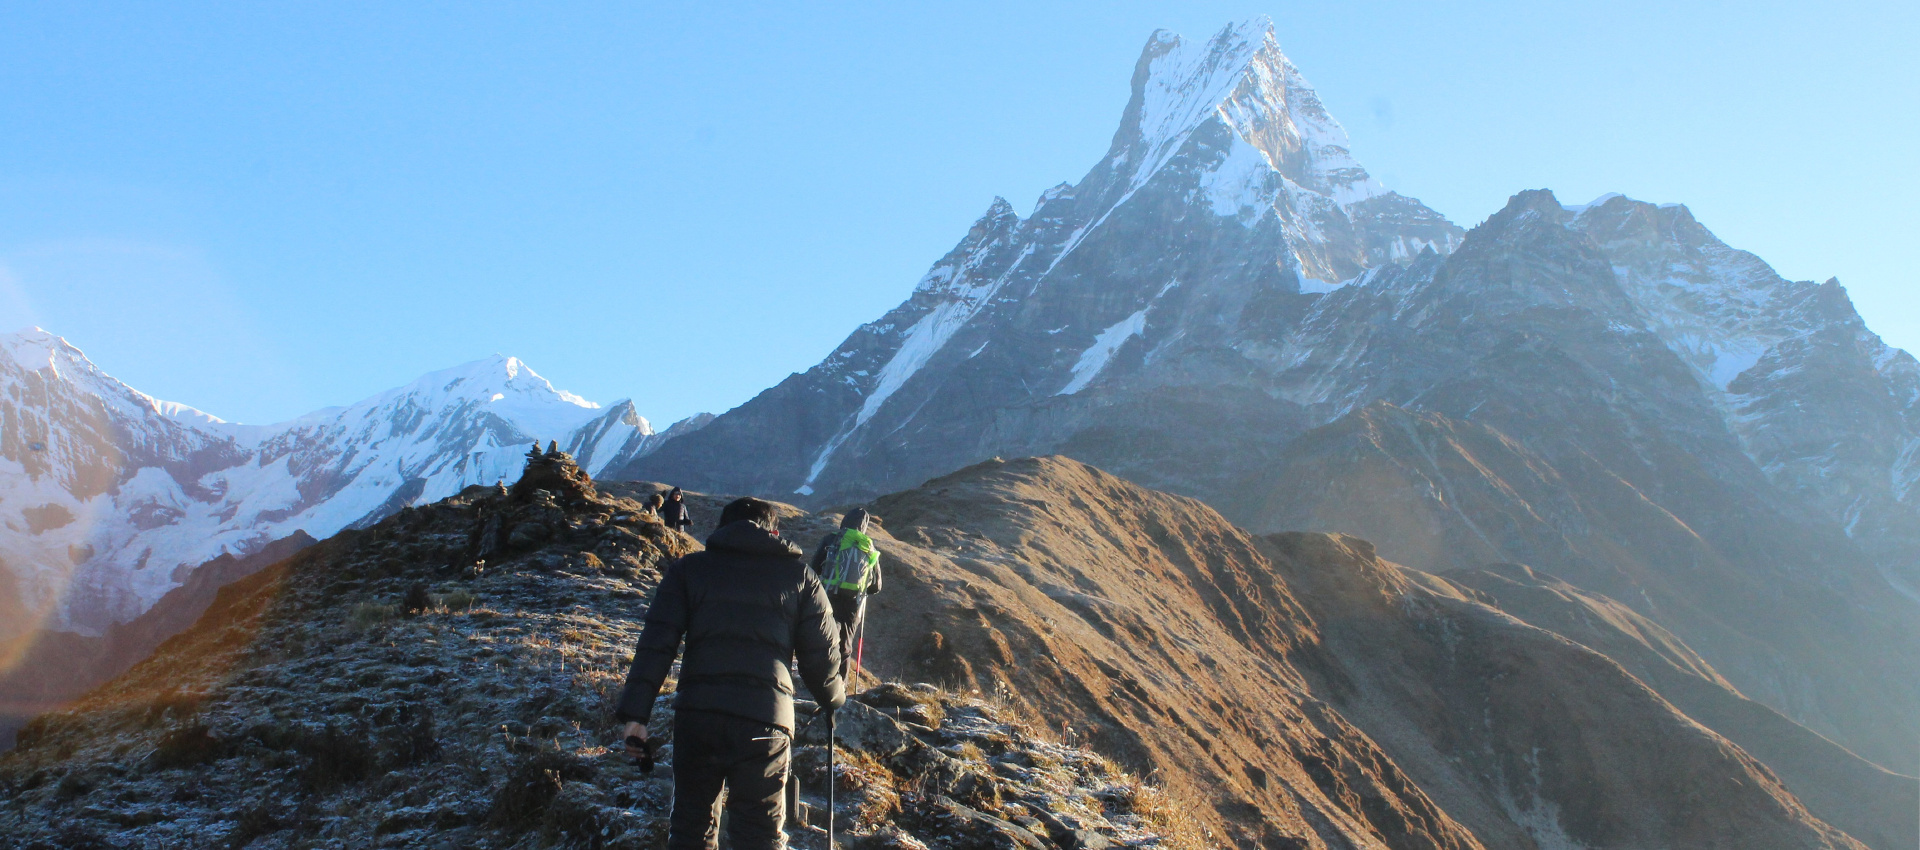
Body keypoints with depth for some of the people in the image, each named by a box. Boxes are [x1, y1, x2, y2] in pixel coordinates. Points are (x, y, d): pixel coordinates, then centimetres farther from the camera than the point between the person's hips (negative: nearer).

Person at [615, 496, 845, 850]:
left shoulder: (688, 568, 14)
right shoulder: (799, 576, 14)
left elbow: (656, 643, 3)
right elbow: (822, 654, 13)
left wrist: (635, 713, -2)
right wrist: (834, 698, 32)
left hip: (697, 714, 1)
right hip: (766, 719, -1)